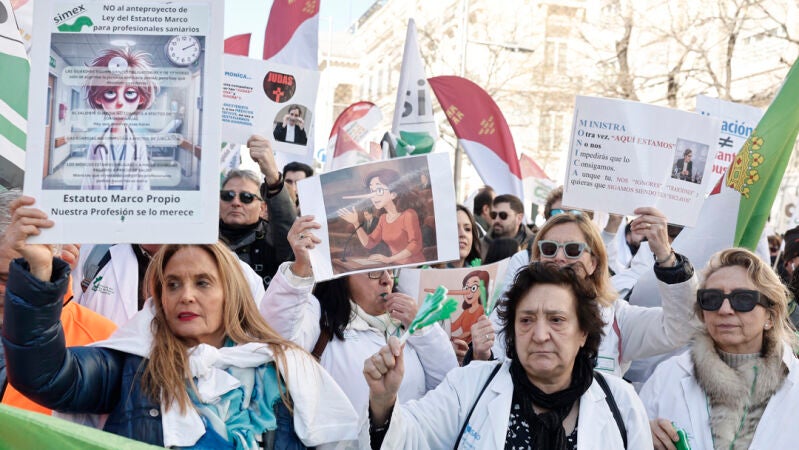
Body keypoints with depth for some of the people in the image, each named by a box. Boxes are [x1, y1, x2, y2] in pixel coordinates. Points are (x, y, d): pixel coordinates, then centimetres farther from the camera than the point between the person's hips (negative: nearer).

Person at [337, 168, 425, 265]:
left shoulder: (408, 214, -10)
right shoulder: (383, 218, 12)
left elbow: (415, 245, -16)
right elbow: (369, 243, 8)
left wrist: (389, 259, -19)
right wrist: (356, 223, -3)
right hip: (397, 266, 6)